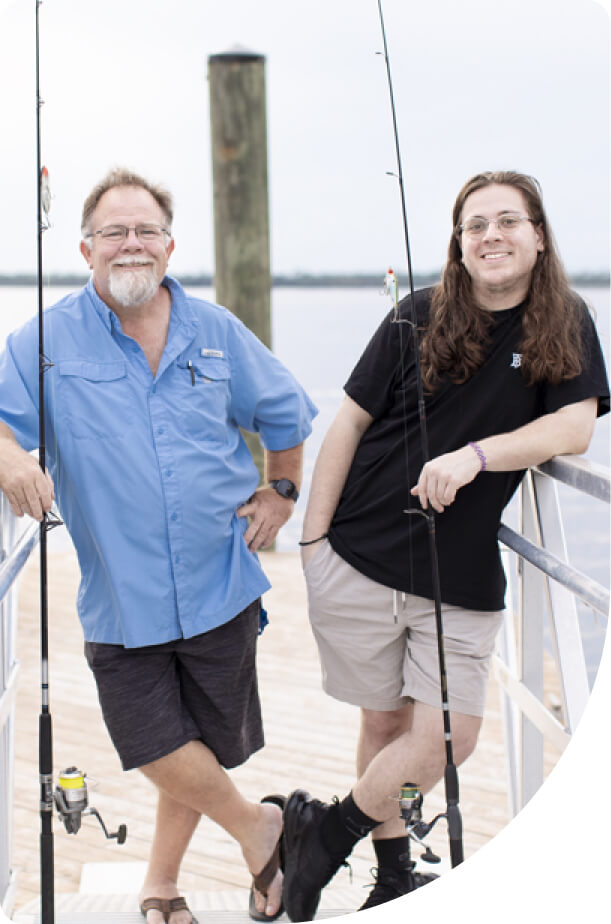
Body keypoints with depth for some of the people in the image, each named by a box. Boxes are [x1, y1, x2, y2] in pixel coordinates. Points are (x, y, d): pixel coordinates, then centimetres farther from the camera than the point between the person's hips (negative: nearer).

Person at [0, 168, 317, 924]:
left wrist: (281, 492, 10)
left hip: (219, 585, 2)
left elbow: (285, 413, 18)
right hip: (120, 596, -2)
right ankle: (254, 825, 24)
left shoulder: (217, 333, 4)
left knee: (205, 746, 10)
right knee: (156, 745, -6)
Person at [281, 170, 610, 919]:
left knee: (449, 738, -3)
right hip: (360, 556, -1)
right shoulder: (419, 318, -2)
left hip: (462, 572, 1)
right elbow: (351, 422, 1)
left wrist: (475, 455, -25)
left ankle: (330, 830, 19)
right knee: (384, 722, 7)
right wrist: (312, 535, -2)